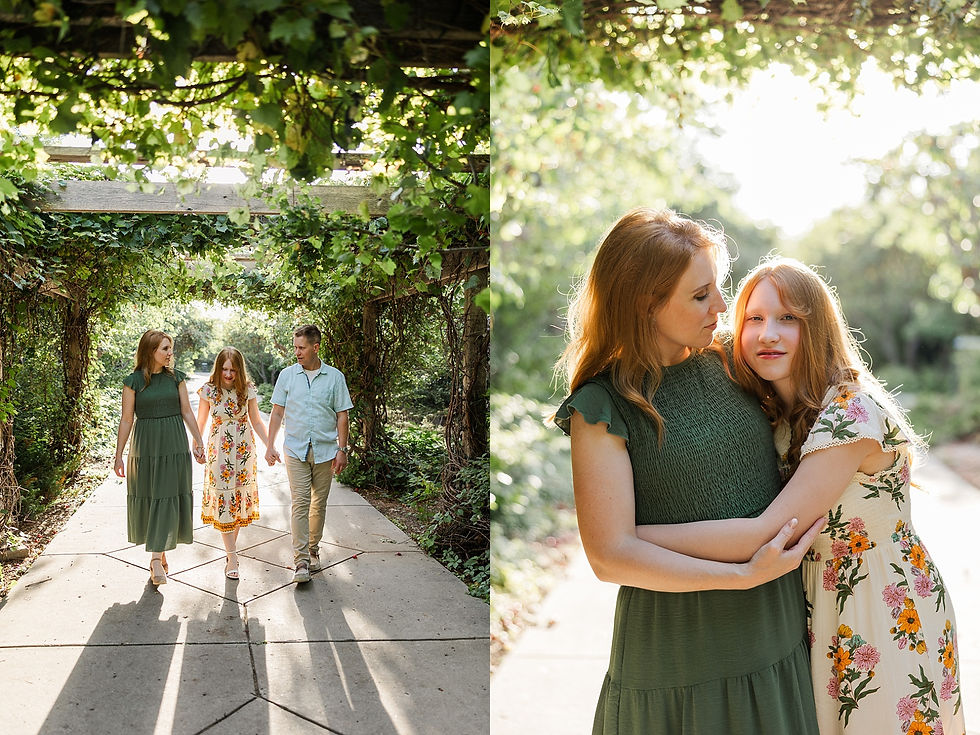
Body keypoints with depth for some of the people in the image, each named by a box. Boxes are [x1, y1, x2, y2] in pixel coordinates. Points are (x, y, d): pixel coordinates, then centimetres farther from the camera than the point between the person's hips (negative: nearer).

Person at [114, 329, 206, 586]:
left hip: (174, 446, 1)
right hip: (146, 446, -1)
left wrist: (199, 443, 6)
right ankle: (159, 552, 20)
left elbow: (187, 412, 8)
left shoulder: (176, 377, 4)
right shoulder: (133, 381, -2)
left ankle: (157, 558, 2)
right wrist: (118, 455, 0)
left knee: (168, 499, -2)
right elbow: (126, 420, 0)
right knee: (147, 497, 5)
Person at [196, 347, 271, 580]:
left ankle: (231, 547, 23)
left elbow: (256, 422, 5)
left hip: (243, 450, 2)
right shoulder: (209, 390, -6)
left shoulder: (248, 390, -3)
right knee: (223, 499, -4)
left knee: (240, 497, 6)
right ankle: (232, 556, -2)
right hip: (219, 450, -1)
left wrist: (270, 446, -1)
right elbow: (200, 423, 4)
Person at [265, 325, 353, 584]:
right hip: (295, 450, 0)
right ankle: (301, 562, -9)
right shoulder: (287, 375, 4)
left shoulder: (335, 377, 1)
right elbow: (277, 412, 8)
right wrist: (270, 446, 3)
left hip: (325, 450, 1)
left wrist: (342, 450, -2)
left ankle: (313, 551, 24)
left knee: (319, 504, 8)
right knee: (300, 503, -9)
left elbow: (342, 415, 3)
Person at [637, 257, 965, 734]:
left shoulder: (854, 413, -26)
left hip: (893, 618, -6)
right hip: (817, 607, 6)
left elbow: (767, 533, -31)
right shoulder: (773, 413, -1)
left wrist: (627, 537, -31)